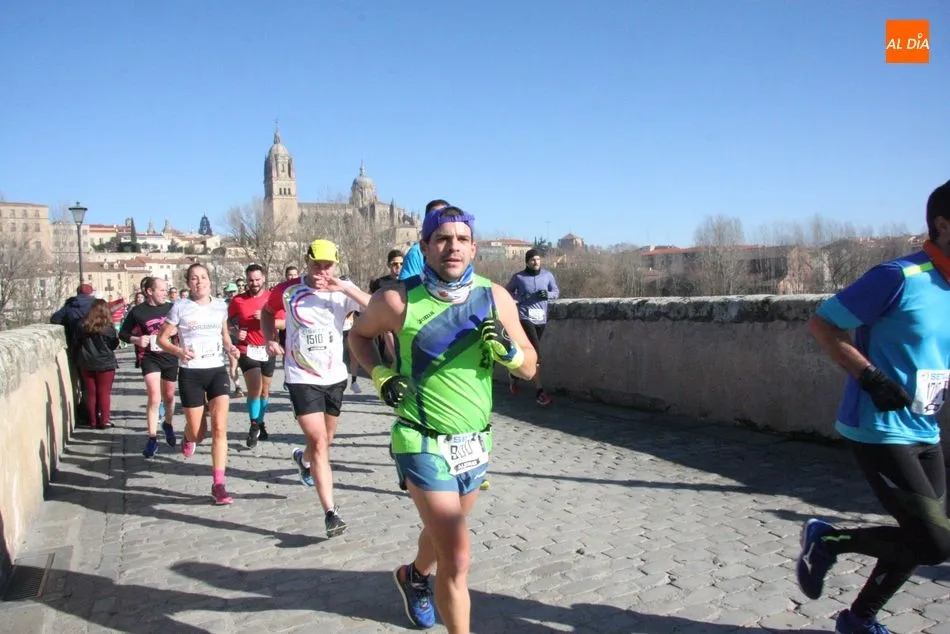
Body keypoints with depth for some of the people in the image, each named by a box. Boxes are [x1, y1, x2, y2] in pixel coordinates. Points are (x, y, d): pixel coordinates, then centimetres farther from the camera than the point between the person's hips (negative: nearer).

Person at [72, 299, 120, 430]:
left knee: (91, 393, 11)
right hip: (105, 364, -3)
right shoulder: (109, 327, -11)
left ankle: (93, 421, 15)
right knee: (104, 393, 4)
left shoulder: (82, 325, -3)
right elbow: (114, 345, -4)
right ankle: (104, 420, 2)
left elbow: (75, 343, 4)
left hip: (87, 364, 3)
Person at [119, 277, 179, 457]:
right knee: (154, 398, -15)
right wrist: (136, 340, -14)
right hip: (149, 358, -3)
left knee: (169, 396, 17)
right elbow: (123, 333, 4)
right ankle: (152, 439, -6)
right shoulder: (137, 311, -6)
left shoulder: (171, 308, 0)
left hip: (170, 357, 3)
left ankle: (168, 424, 44)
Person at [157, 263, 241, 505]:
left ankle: (218, 485, -5)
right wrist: (178, 351, -18)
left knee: (219, 429, -10)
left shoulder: (221, 306, 6)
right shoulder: (180, 307, -3)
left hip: (217, 370, 2)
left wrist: (230, 347, 2)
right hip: (191, 373, -2)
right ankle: (188, 438, 45)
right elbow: (162, 338, 1)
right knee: (198, 433, 5)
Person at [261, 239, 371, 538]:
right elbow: (267, 312, 14)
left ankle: (303, 458, 57)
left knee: (325, 440, 21)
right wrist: (270, 339, -2)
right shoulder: (287, 290, -7)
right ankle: (330, 512, -8)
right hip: (302, 378, -3)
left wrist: (344, 288, -29)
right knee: (319, 442, -14)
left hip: (335, 377, 3)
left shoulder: (343, 290, -6)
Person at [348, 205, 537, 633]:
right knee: (457, 559, -11)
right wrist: (379, 375, -8)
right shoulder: (397, 301, -13)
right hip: (423, 445, -4)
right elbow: (359, 334, 8)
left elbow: (529, 368, 2)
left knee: (443, 531, 28)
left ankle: (414, 575, 60)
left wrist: (506, 350, -19)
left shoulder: (496, 299, -6)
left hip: (475, 443, 5)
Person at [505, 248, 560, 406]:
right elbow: (507, 292, 10)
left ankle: (514, 375, 43)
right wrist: (519, 298, -9)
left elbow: (556, 291, 13)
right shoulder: (518, 277, -4)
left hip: (541, 319, 5)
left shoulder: (547, 275, 3)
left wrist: (548, 294, -10)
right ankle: (539, 391, -10)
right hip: (525, 317, -4)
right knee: (536, 354, -14)